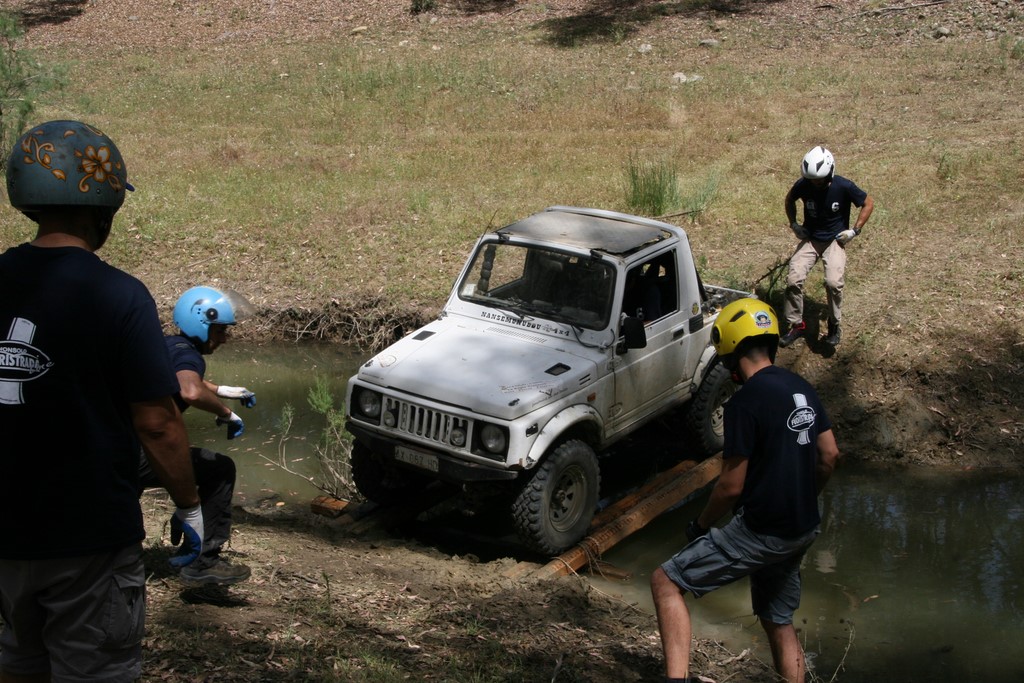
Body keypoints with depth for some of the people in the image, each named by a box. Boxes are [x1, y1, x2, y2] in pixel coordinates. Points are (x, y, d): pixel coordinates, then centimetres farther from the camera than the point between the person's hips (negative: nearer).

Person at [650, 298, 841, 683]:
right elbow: (830, 456, 12)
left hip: (760, 533, -8)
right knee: (779, 620, 23)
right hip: (803, 531, 8)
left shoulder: (746, 401, -19)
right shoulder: (801, 389, 6)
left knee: (666, 582, -2)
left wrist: (700, 525, -1)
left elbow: (731, 485, -18)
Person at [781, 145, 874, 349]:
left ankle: (835, 326, 0)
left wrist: (854, 230, -7)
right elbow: (789, 199, 12)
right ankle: (796, 325, 2)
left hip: (835, 240, -2)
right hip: (810, 239, 2)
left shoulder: (844, 187, -19)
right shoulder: (803, 185, -12)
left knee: (833, 283, -23)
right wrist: (794, 224, 4)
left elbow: (868, 204, -3)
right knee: (794, 280, -16)